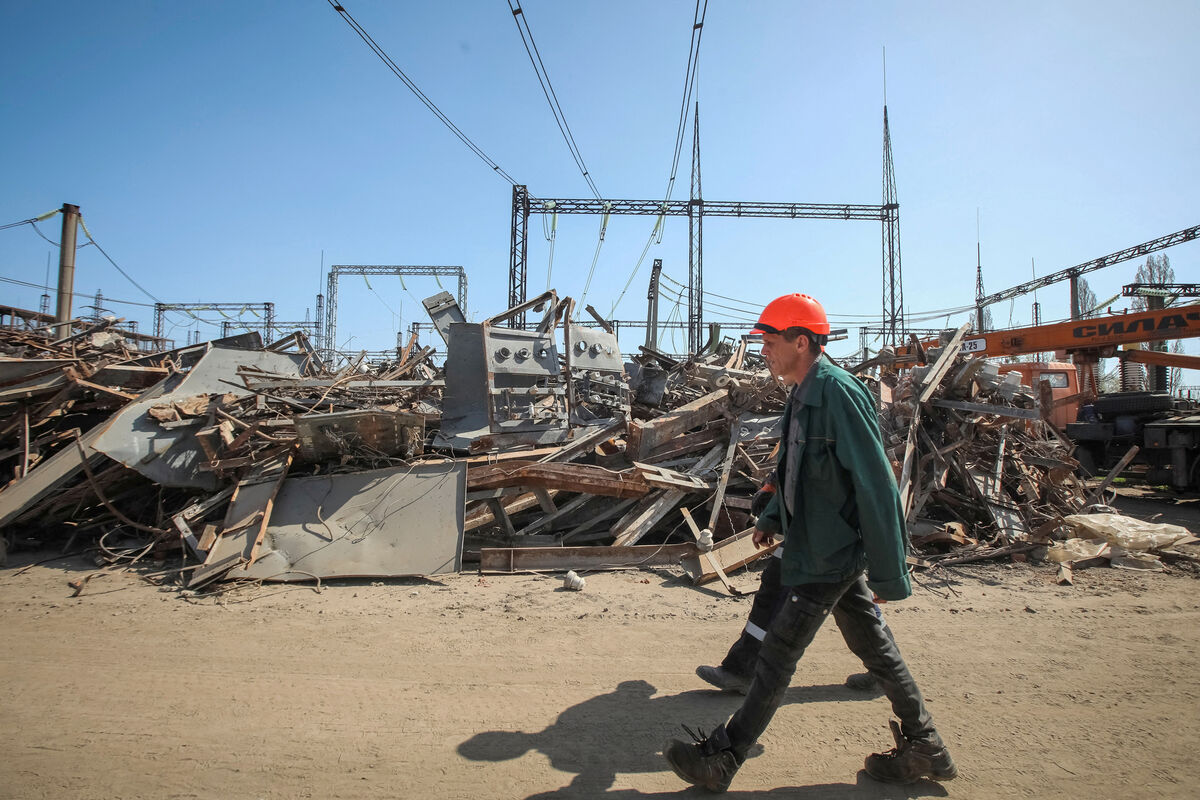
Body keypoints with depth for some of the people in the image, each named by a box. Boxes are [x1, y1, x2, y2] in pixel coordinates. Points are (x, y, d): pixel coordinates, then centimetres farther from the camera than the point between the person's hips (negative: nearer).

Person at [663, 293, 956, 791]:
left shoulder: (839, 392, -22)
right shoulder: (803, 394, 7)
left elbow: (877, 485, -23)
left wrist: (889, 573, -21)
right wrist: (772, 517, 8)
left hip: (829, 555, -9)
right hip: (831, 549, 9)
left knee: (777, 656, 0)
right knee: (873, 646, 19)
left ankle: (720, 761, 14)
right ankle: (925, 750, 35)